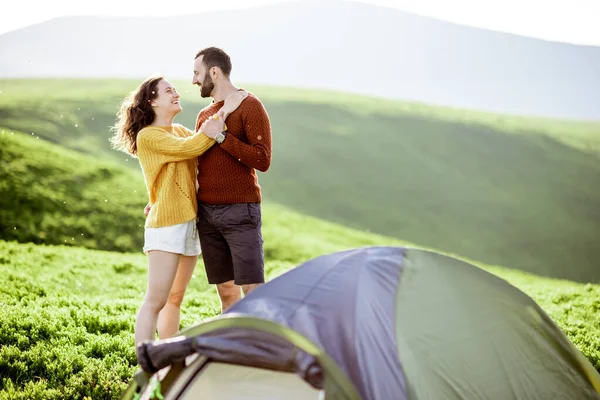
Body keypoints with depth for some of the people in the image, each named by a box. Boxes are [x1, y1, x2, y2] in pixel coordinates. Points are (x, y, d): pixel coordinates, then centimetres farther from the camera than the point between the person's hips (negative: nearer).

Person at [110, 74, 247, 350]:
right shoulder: (148, 136, -8)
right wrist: (225, 112, -17)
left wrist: (220, 120, -10)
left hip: (190, 222, 8)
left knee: (175, 298, 12)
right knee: (155, 301, -10)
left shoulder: (181, 131, 18)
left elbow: (204, 155, 6)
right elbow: (190, 148, -20)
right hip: (166, 224, -8)